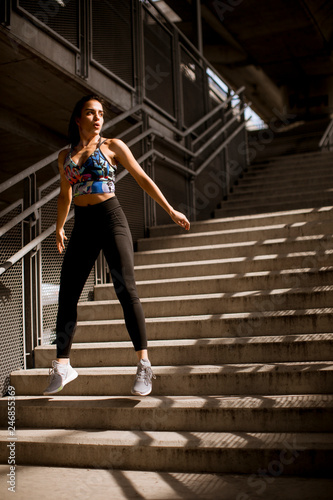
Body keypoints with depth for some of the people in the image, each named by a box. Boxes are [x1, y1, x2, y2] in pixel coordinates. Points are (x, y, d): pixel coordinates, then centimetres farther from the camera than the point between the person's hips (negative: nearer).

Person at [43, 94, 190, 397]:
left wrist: (171, 211, 4)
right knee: (67, 294, 1)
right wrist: (59, 228, 37)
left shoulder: (112, 146, 7)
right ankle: (62, 366, 12)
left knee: (126, 289, -13)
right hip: (82, 225, 4)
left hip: (111, 219, -4)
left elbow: (143, 179, 7)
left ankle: (144, 365, -10)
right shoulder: (65, 156, 16)